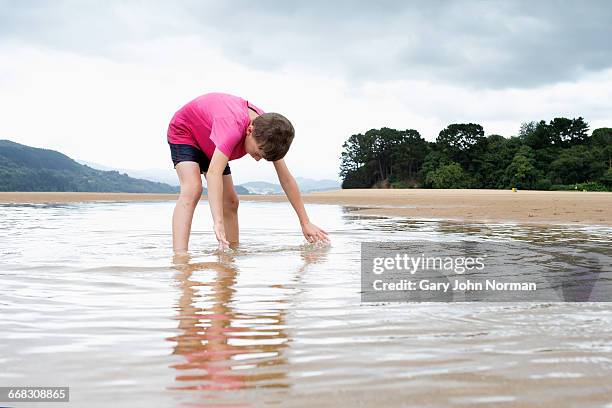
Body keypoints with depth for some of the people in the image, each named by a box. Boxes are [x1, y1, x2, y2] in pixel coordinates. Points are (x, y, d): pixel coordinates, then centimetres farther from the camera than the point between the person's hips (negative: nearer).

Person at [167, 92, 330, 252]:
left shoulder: (268, 127, -21)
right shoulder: (234, 126, -44)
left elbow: (286, 179, -15)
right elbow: (213, 173, -55)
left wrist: (305, 223, -15)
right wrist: (218, 223, -65)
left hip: (210, 146, 7)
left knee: (230, 202, 3)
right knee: (192, 189, -30)